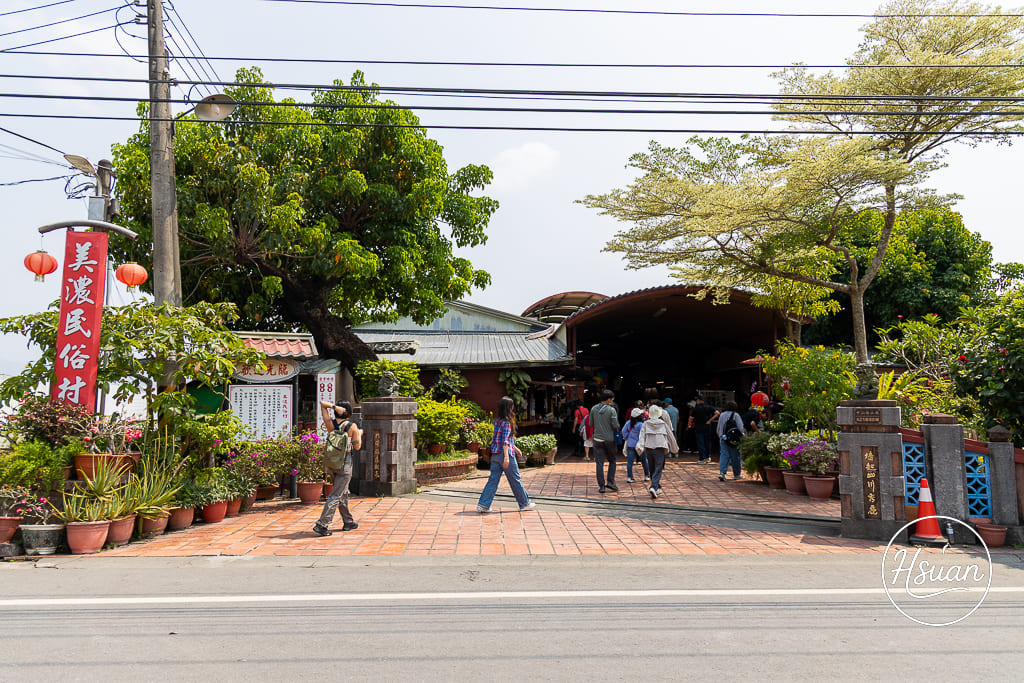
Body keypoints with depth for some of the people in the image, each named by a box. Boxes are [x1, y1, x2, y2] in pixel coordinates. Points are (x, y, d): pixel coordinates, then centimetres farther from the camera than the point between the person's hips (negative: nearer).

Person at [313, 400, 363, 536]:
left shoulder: (331, 423, -1)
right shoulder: (352, 426, -11)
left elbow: (322, 403, 7)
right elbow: (357, 446, -2)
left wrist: (334, 407, -8)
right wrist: (359, 434, 15)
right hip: (345, 464, -6)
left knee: (343, 494, 19)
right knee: (336, 496, -4)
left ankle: (348, 522, 29)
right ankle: (321, 525, -10)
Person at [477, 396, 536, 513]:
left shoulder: (497, 421, 12)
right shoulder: (507, 422, -14)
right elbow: (505, 441, -21)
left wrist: (515, 448, 30)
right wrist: (506, 457, -24)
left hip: (495, 455, 8)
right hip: (504, 454, -8)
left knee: (493, 479, 8)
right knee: (515, 479, 5)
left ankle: (483, 504, 4)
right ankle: (524, 504, 17)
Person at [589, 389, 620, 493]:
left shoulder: (594, 409, 1)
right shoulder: (611, 410, -10)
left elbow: (591, 424, 8)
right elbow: (615, 425, -12)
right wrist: (617, 430, 9)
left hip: (598, 439, 3)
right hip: (609, 439, -2)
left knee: (599, 463, 3)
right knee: (612, 461, 15)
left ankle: (601, 486, 3)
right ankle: (610, 481, 7)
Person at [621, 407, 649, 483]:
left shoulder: (628, 423, 1)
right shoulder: (640, 424, -15)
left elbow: (623, 431, 5)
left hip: (630, 445, 4)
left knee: (630, 461, 2)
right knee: (644, 461, 12)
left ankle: (629, 477, -3)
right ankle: (647, 476, 22)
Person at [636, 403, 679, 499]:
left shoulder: (646, 424, 4)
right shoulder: (663, 424, 3)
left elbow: (642, 435, -8)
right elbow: (670, 436, 11)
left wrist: (640, 446, -16)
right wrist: (675, 448, 23)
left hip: (648, 449, 2)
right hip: (660, 449, -2)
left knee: (652, 470, 15)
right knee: (658, 470, -4)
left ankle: (657, 488, 25)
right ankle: (653, 487, -23)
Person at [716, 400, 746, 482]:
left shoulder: (722, 415, 8)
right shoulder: (736, 415, -6)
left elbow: (718, 429, 15)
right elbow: (740, 428, -10)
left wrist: (720, 436, 27)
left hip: (724, 439, 4)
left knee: (724, 455, 1)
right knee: (735, 456, 7)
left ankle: (722, 472, -16)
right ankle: (737, 474, 18)